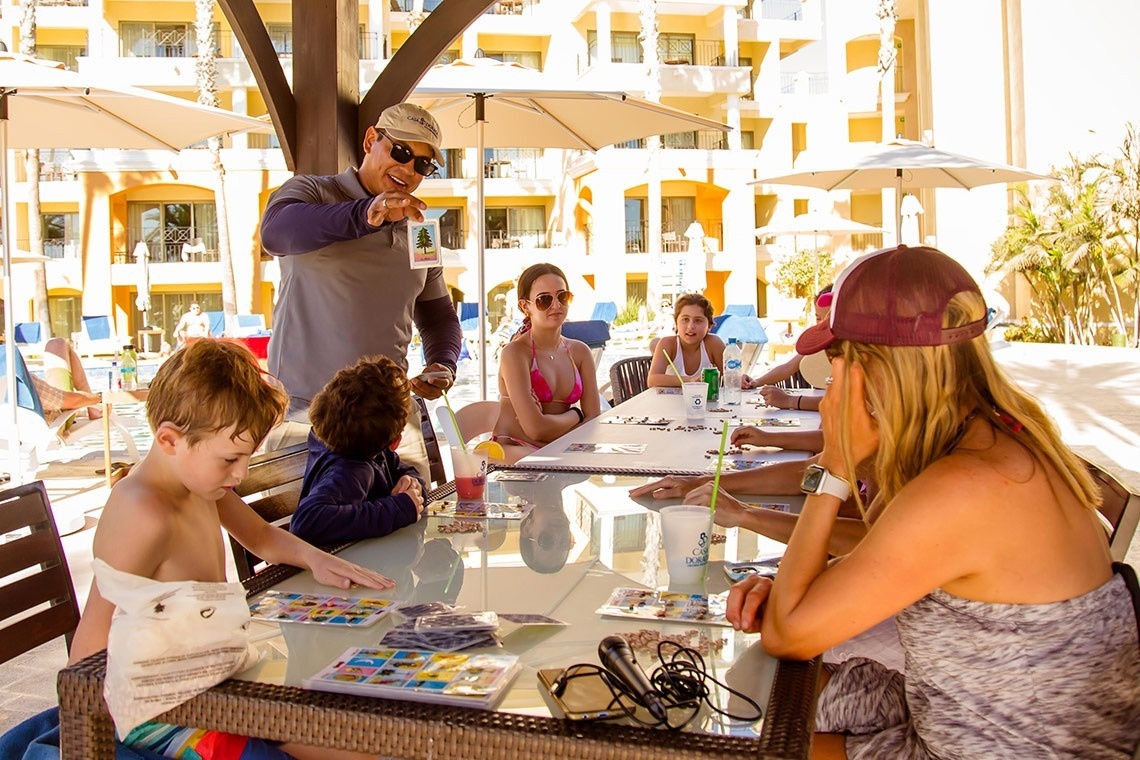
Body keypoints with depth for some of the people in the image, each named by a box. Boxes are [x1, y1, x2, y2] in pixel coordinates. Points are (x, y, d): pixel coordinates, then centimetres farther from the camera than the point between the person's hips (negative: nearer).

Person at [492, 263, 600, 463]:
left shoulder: (580, 352, 10)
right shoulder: (515, 353, -9)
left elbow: (594, 418, 2)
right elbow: (536, 429, -17)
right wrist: (574, 415, 0)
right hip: (513, 449, -6)